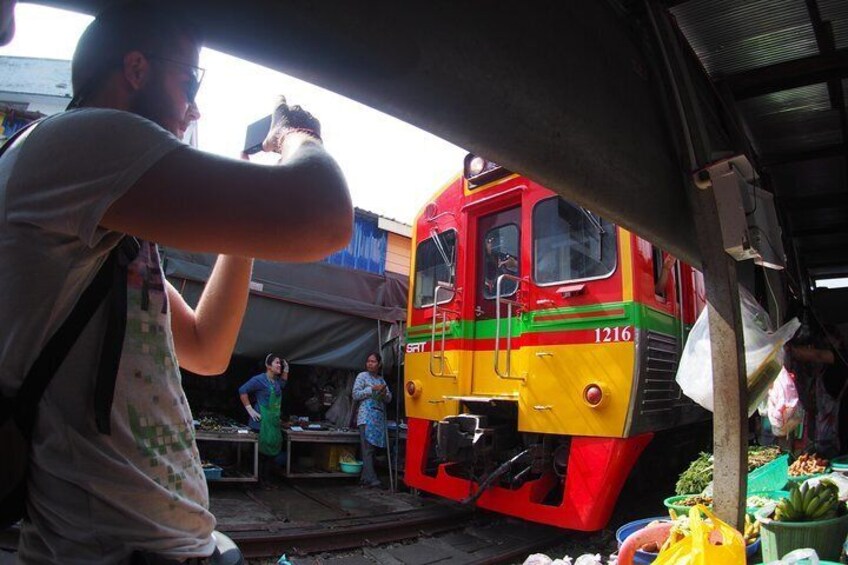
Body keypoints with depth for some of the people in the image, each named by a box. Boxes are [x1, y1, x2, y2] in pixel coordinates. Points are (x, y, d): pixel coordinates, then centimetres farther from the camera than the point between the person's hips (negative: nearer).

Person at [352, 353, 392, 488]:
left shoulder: (381, 380, 19)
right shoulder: (362, 376, 5)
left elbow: (389, 399, 18)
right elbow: (355, 395, -3)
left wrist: (384, 393, -4)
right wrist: (372, 389, -10)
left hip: (379, 417, 5)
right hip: (366, 417, -5)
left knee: (373, 448, 3)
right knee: (368, 448, -12)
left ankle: (365, 478, 8)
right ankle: (371, 478, -16)